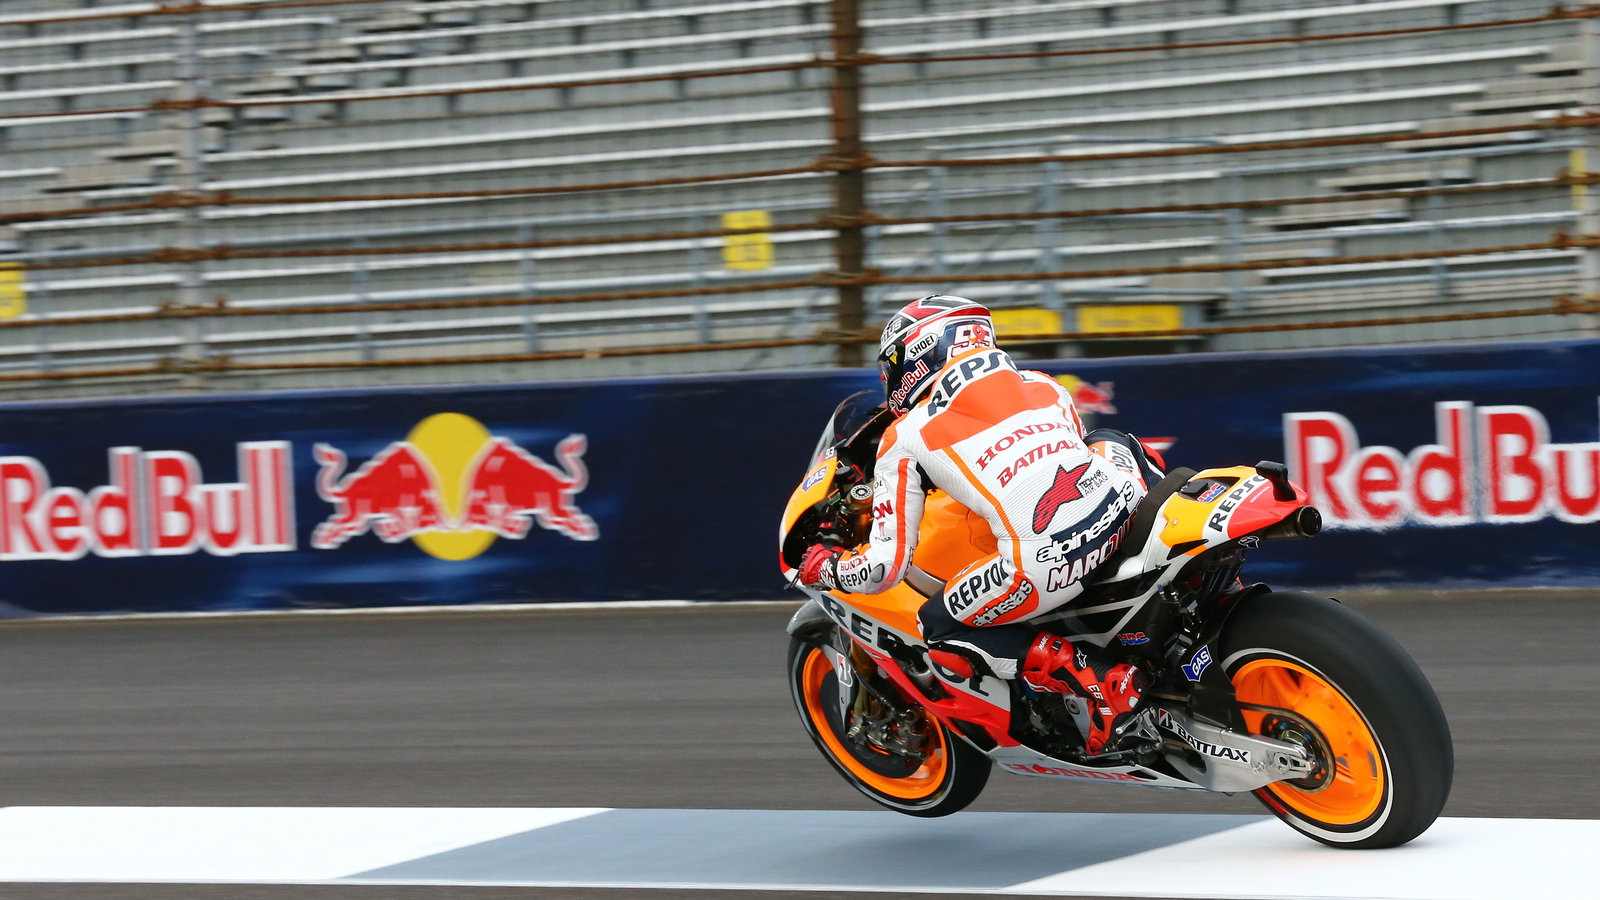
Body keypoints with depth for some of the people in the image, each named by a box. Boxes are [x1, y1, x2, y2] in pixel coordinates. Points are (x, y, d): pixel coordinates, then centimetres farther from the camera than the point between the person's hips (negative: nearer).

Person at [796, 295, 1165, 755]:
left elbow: (887, 566, 10)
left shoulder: (905, 439, 14)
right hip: (1126, 508, 6)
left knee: (943, 634, 19)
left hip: (1045, 561, -6)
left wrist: (824, 567, 30)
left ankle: (1101, 681, -1)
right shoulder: (1045, 387, 25)